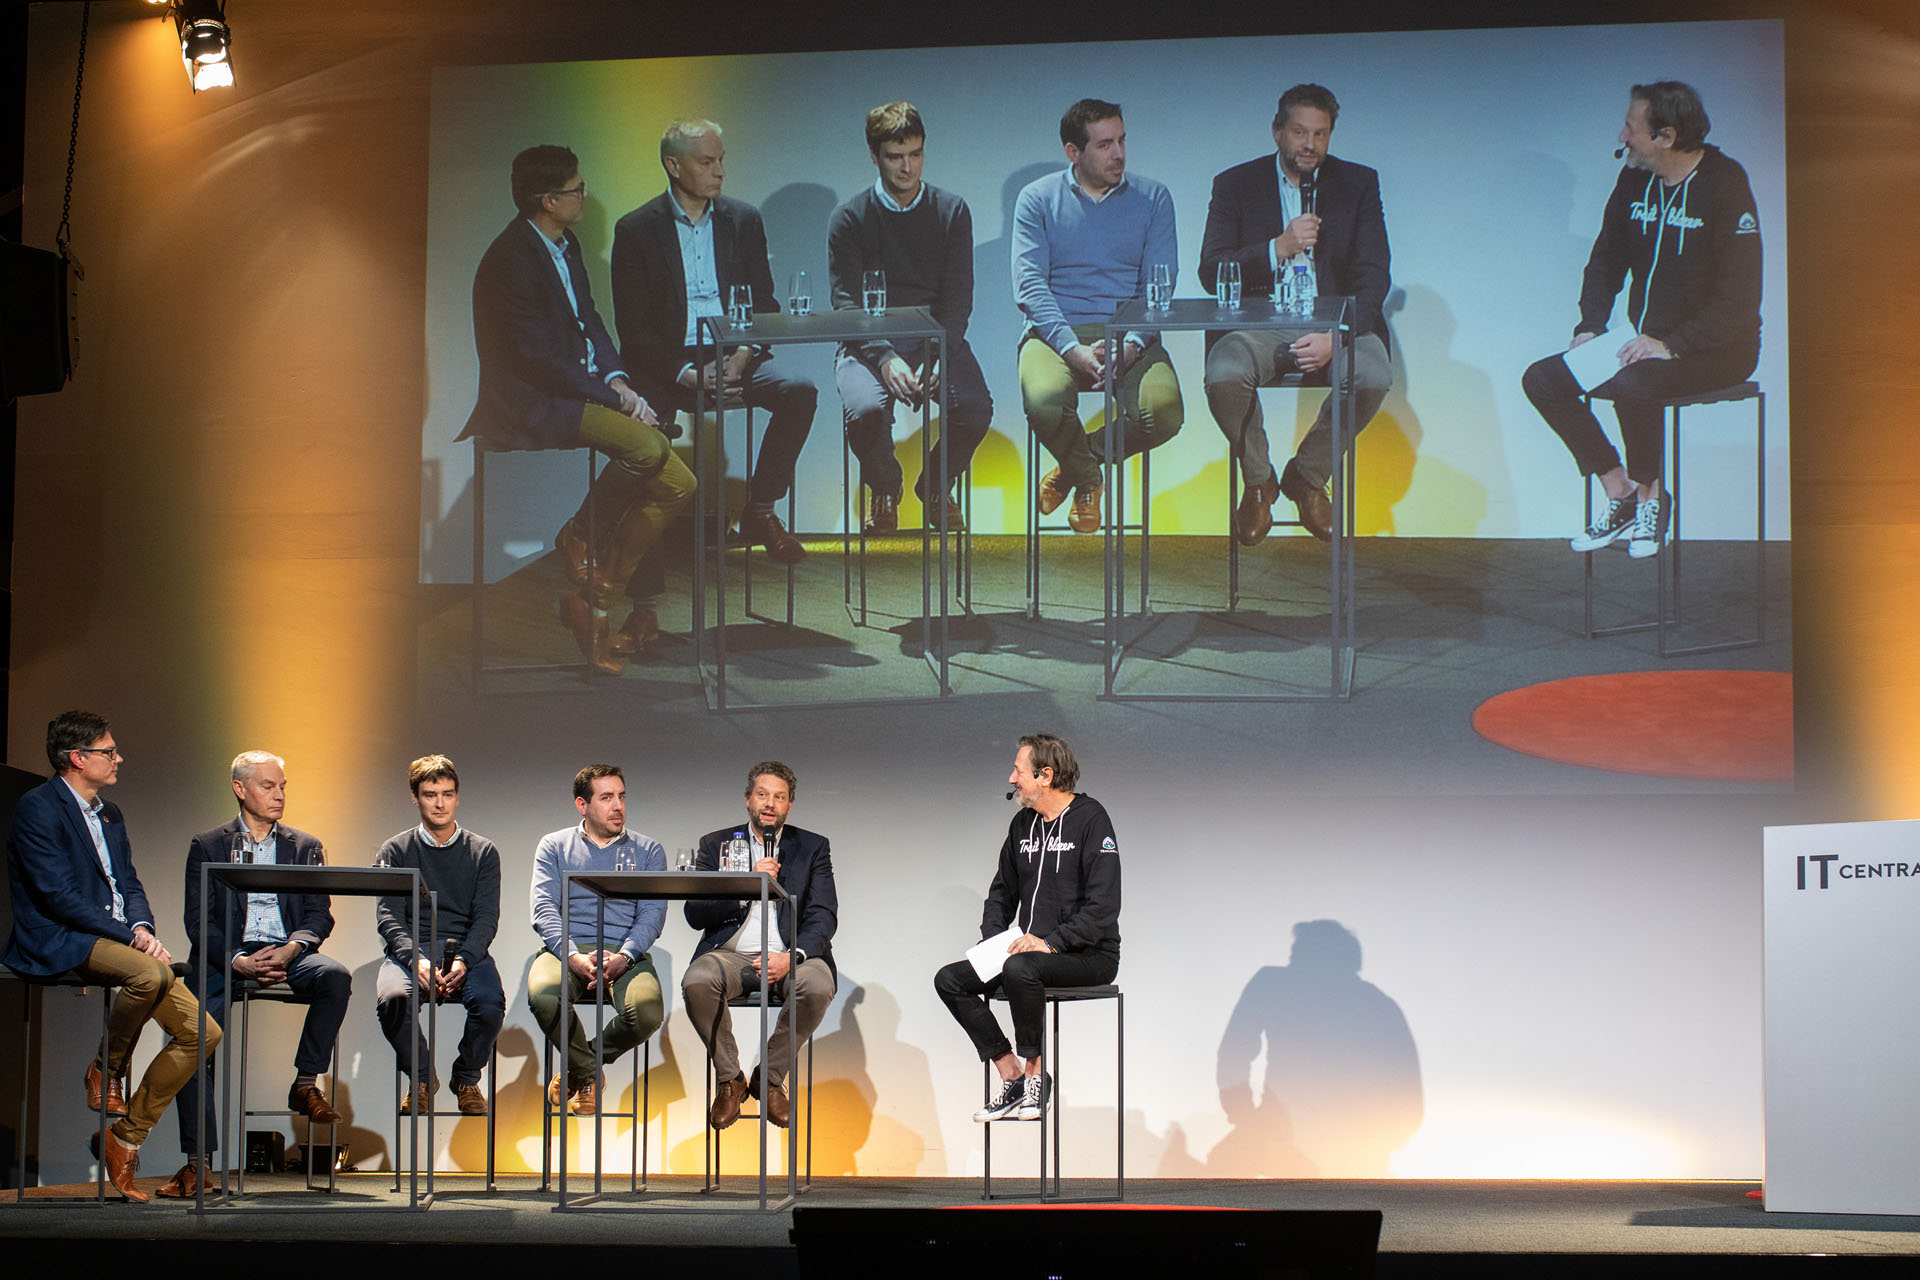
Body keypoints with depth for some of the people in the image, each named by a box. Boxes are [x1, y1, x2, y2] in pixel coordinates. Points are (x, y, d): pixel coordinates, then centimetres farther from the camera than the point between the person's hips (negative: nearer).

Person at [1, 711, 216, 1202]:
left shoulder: (109, 813, 20)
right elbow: (58, 895, -16)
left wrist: (142, 927, -6)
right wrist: (127, 936, -20)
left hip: (119, 939, 8)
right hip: (59, 942, -8)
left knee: (201, 1031, -7)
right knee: (149, 973, -38)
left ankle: (125, 1137, 1)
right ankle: (105, 1069, -11)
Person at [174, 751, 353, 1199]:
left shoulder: (305, 847, 17)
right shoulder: (207, 846, 12)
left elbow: (319, 916, 7)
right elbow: (199, 921, 2)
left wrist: (290, 950, -15)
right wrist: (239, 961, -16)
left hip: (288, 955, 1)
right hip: (227, 957, -1)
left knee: (335, 976, -31)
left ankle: (306, 1084, -17)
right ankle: (197, 1159, -19)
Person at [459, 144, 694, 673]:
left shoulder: (565, 246, 13)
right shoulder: (510, 261, -17)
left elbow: (590, 323, 16)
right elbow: (538, 359, -20)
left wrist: (618, 380, -3)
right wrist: (614, 396, -18)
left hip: (573, 388, 9)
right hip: (530, 406, -9)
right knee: (644, 444, -28)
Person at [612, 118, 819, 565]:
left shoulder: (743, 220, 11)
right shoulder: (636, 230, 0)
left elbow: (764, 304, 10)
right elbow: (633, 327, -4)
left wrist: (743, 355, -11)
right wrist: (686, 373, -17)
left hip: (734, 358, 3)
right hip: (671, 362, -3)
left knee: (800, 392, -22)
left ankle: (759, 511, -11)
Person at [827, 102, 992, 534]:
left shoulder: (952, 212, 5)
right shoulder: (850, 219, 1)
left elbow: (958, 297, -1)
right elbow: (846, 302, -7)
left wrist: (936, 359, -20)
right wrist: (885, 358, -25)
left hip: (936, 339, 1)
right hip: (868, 343, -1)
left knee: (975, 408, -28)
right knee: (866, 410, -32)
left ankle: (937, 486, 5)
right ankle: (884, 489, 3)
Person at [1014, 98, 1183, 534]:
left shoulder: (1153, 199, 10)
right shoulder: (1038, 199, 7)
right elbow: (1029, 285, -3)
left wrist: (1130, 347, -17)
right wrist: (1072, 349, -19)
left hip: (1129, 336, 1)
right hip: (1056, 333, -1)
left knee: (1163, 412, -29)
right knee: (1044, 402, -35)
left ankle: (1076, 461, 4)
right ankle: (1086, 477, 2)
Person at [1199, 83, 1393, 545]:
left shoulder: (1358, 184, 8)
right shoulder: (1235, 185, 6)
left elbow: (1373, 276, -1)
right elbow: (1211, 272, -3)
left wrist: (1334, 335, -18)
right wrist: (1279, 249, -18)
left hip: (1338, 322, 1)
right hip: (1259, 326, -1)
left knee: (1374, 377, -31)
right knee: (1224, 375, -33)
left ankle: (1308, 477, -3)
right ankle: (1258, 481, -3)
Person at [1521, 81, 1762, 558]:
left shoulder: (1724, 184, -14)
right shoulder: (1635, 180, 6)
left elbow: (1738, 295, -18)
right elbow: (1605, 261, 18)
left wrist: (1671, 345, -26)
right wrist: (1590, 327, 1)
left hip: (1714, 348, -7)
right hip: (1644, 340, 7)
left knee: (1632, 384, -36)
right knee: (1542, 380, -8)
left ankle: (1648, 493, -10)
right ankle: (1620, 495, -5)